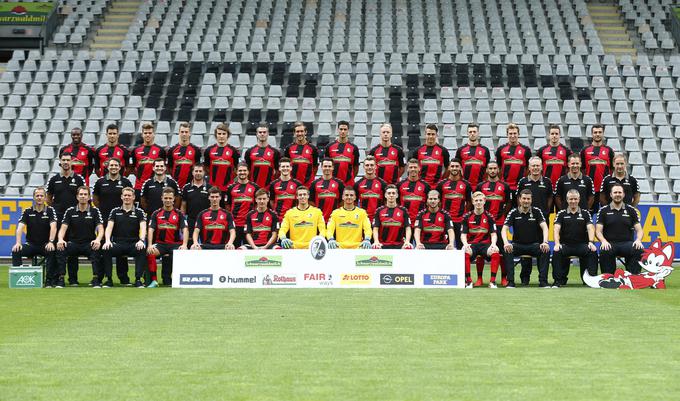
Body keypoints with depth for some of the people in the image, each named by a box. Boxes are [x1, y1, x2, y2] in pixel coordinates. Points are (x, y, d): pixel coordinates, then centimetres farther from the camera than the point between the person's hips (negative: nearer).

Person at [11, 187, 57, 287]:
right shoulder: (27, 211, 4)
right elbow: (20, 227, -7)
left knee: (52, 251, -35)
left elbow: (53, 227, -15)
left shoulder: (50, 210, 0)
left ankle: (49, 280, -28)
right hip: (31, 244, 2)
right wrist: (18, 243, -24)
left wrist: (51, 242, -32)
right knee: (16, 251, -26)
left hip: (45, 245, -2)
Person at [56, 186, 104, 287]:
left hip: (89, 244, -1)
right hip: (73, 244, 1)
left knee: (96, 249, -36)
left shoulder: (94, 211, 4)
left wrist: (98, 240, -29)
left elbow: (100, 229, -6)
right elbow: (63, 228, -1)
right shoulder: (70, 211, 7)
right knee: (60, 248, -30)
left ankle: (96, 279, -30)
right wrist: (60, 240, -24)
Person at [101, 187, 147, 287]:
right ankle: (109, 279, -20)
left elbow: (143, 228, -4)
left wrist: (141, 240, -25)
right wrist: (107, 241, -18)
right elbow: (109, 227, 2)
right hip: (117, 243, 1)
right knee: (105, 250, -31)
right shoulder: (115, 211, 13)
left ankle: (138, 279, -28)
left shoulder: (139, 212, 10)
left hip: (134, 244, -1)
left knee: (142, 250, -35)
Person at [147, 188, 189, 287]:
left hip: (175, 244, -1)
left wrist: (184, 245, -22)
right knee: (150, 252, -31)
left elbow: (185, 229, -5)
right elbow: (151, 229, -1)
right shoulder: (156, 214, 9)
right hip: (160, 243, 1)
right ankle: (153, 280, -20)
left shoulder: (179, 214, 7)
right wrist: (150, 245, -18)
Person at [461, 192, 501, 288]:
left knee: (496, 253, -33)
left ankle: (492, 281, -22)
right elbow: (463, 234, 0)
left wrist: (493, 244, -21)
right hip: (471, 244, 0)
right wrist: (465, 244, -22)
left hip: (485, 244, 0)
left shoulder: (489, 217, 5)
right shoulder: (467, 217, 4)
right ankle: (468, 281, -22)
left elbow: (493, 233, 1)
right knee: (465, 254, -36)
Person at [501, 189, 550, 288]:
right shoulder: (513, 213, -1)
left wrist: (545, 242, -30)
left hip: (533, 244, 0)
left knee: (546, 250, -30)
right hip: (517, 244, 0)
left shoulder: (536, 211, 0)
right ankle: (510, 281, -30)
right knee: (507, 251, -32)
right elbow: (504, 229, -9)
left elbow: (544, 227, -11)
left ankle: (543, 281, -27)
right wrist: (506, 243, -30)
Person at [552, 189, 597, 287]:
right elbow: (556, 229, -2)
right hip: (565, 245, 0)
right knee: (556, 252, -32)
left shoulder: (585, 213, 11)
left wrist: (591, 242, -21)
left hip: (582, 244, 0)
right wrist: (557, 243, -21)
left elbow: (590, 228, -2)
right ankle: (558, 280, -23)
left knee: (593, 251, -30)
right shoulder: (561, 214, 10)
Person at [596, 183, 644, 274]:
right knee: (604, 252, -36)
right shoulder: (604, 211, 12)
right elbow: (598, 231, 5)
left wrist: (638, 240, -12)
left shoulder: (631, 210, 15)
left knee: (639, 250, -31)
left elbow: (639, 230, 11)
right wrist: (603, 241, -16)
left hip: (627, 243, 1)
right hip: (609, 243, -1)